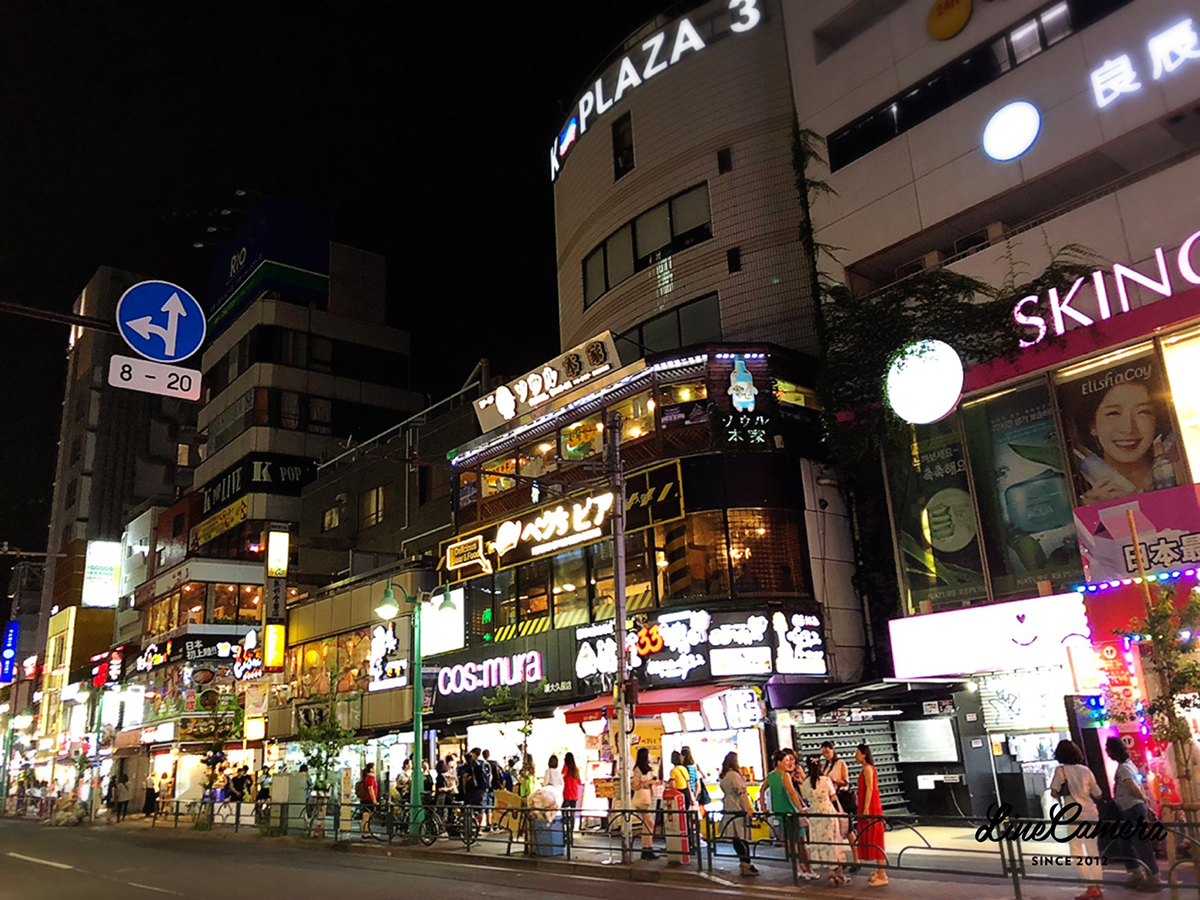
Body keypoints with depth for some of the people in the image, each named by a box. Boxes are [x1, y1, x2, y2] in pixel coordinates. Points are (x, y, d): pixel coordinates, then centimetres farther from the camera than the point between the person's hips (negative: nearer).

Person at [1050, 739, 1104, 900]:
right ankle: (1097, 886, 16)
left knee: (1077, 852, 0)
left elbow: (1054, 793, -12)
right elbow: (1097, 795, 8)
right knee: (1093, 851, 13)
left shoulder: (1061, 770, -8)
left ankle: (1092, 886, -7)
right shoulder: (1085, 770, 4)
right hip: (1091, 814, 5)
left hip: (1075, 816, -5)